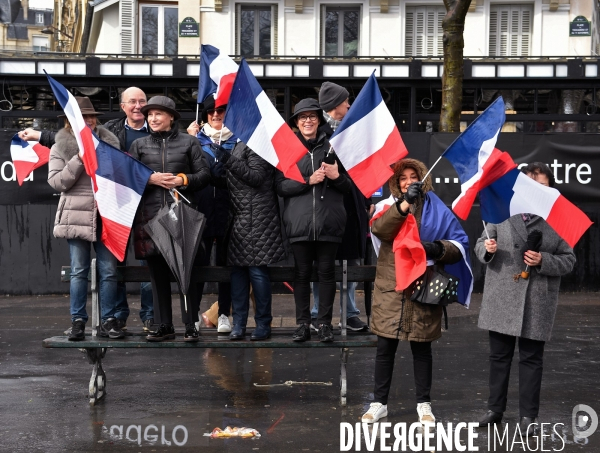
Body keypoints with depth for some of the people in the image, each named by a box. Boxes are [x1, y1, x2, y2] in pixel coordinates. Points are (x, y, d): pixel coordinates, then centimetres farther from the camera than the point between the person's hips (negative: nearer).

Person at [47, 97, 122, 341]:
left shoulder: (109, 142, 11)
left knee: (109, 270, 0)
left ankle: (108, 320, 8)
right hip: (77, 216, -2)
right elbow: (56, 181, -4)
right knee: (79, 271, 1)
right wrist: (79, 159, -11)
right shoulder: (60, 147, 7)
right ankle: (78, 321, 7)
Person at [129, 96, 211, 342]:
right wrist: (151, 179, -7)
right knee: (158, 273, 5)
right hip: (150, 215, 2)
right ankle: (165, 325, 13)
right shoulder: (139, 145, 13)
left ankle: (190, 326, 2)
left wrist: (184, 180, -11)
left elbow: (204, 174, 6)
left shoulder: (189, 142, 8)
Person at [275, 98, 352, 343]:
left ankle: (325, 323, 9)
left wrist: (336, 176, -9)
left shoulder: (332, 146, 9)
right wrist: (309, 181, -12)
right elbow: (280, 185, -1)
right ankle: (302, 323, 9)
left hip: (328, 221, 0)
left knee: (326, 271, 2)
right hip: (299, 221, 0)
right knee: (301, 273, 2)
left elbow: (349, 185, 12)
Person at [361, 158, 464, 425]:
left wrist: (438, 249, -23)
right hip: (390, 290, 1)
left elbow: (456, 250, -1)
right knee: (385, 348, 6)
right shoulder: (390, 208, 7)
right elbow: (379, 229, -16)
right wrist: (404, 204, -28)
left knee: (421, 350, 8)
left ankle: (424, 404, 19)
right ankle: (379, 403, 16)